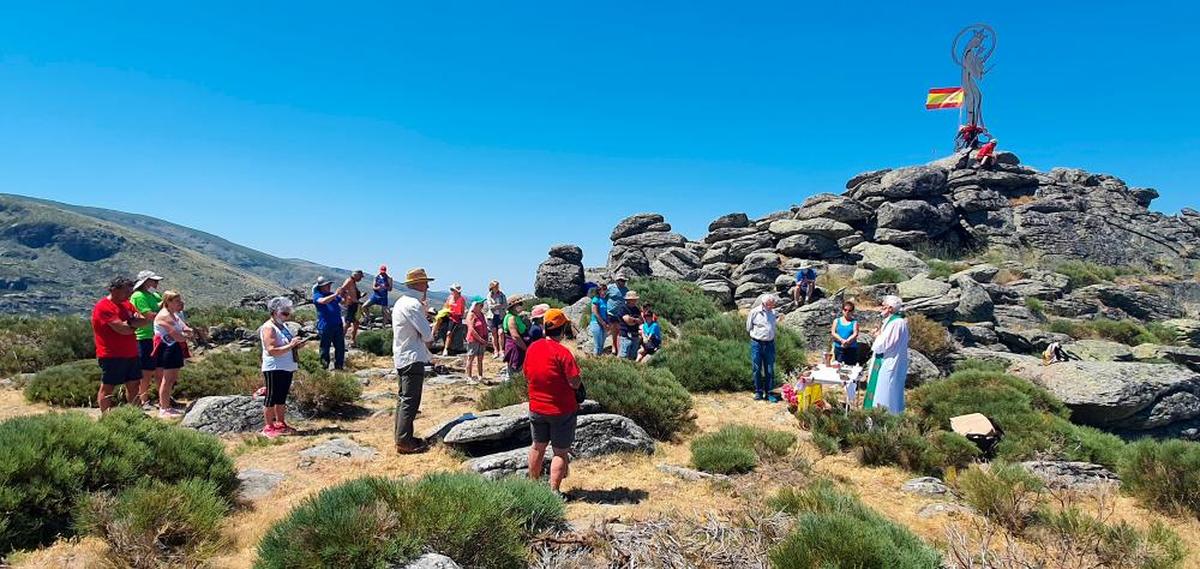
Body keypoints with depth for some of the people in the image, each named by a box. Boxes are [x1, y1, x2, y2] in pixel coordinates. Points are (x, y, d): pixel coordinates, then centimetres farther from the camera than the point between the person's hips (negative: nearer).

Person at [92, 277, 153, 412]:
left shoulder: (127, 304, 13)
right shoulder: (103, 307, -14)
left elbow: (145, 320, 4)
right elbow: (122, 329, -23)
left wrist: (129, 322, -14)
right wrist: (135, 325, -3)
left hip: (131, 354, 9)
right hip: (112, 356, -9)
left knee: (133, 384, 13)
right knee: (107, 387, 0)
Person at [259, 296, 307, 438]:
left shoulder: (283, 326, 14)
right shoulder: (268, 328, -14)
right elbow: (271, 350, -24)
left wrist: (297, 345, 7)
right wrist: (290, 345, -24)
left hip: (287, 369, 9)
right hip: (274, 369, -9)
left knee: (281, 398, 15)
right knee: (271, 398, -1)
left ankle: (280, 424, 25)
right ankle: (268, 427, 6)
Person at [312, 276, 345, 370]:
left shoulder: (332, 295, 16)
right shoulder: (317, 295, -2)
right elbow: (323, 301, -25)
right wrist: (335, 295, -26)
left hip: (338, 325, 6)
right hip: (325, 326, -6)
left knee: (340, 347, 10)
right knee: (325, 348, 2)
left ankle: (339, 366, 20)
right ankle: (324, 367, 12)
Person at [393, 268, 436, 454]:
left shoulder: (401, 302, 14)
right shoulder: (413, 305, -17)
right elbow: (427, 335, -16)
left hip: (402, 357, 10)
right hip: (413, 359, -10)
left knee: (403, 398, 16)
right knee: (410, 401, -6)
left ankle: (401, 437, 23)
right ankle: (404, 442, -4)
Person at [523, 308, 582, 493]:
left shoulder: (532, 348, -1)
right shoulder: (562, 352, -20)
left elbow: (527, 376, 10)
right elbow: (575, 383, -20)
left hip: (536, 407, 6)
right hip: (562, 409, -6)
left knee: (538, 447, 21)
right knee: (560, 452, 5)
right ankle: (554, 491, 5)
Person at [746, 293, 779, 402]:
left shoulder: (773, 313, 6)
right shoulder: (754, 312, -8)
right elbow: (748, 328, 1)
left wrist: (771, 338, 9)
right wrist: (758, 334, 4)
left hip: (769, 344, 3)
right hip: (757, 344, -3)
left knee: (770, 370, 5)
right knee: (757, 369, 4)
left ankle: (769, 393, 13)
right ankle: (758, 392, 16)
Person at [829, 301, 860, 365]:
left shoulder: (854, 322, 4)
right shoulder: (837, 321, 9)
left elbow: (855, 334, -9)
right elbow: (833, 333, -2)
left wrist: (847, 341, -27)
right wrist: (842, 340, -18)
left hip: (851, 349, -1)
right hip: (838, 349, 2)